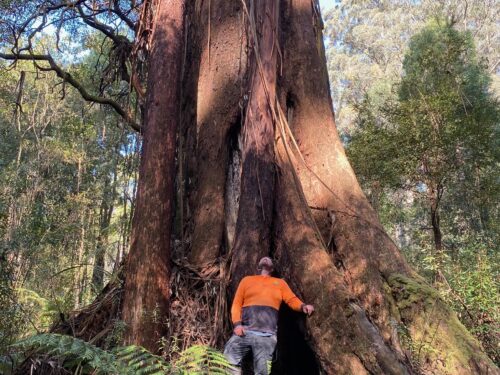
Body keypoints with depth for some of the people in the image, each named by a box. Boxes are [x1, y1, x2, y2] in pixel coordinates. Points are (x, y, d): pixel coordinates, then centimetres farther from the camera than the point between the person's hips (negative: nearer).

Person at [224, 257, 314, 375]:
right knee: (228, 364, -13)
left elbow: (292, 299, 11)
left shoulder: (280, 282, 24)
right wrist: (237, 324, -3)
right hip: (244, 331, 0)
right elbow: (237, 303, 14)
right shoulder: (247, 280, 22)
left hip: (267, 335, 0)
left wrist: (303, 306, -11)